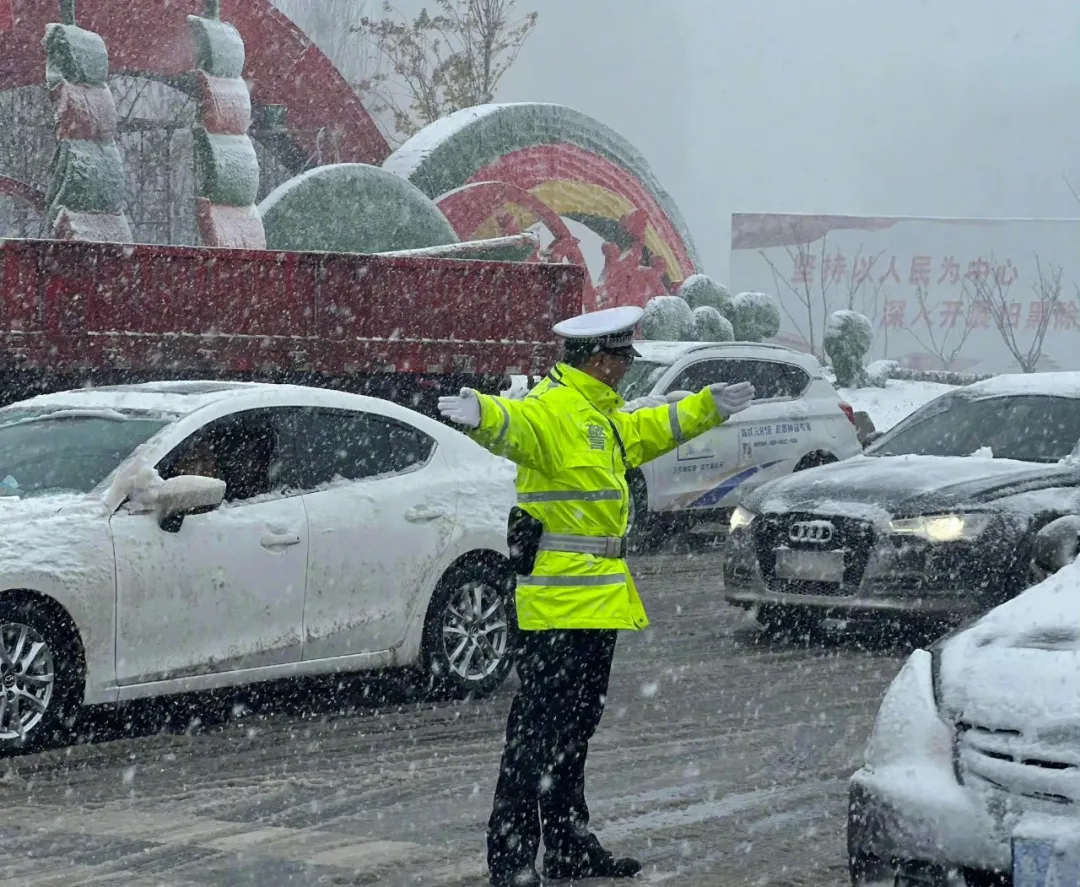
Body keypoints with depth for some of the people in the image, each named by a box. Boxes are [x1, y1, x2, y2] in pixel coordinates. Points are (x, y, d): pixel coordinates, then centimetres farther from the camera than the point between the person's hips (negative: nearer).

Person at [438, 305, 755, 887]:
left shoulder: (603, 417, 20)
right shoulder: (551, 408, -14)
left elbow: (651, 427, 40)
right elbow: (514, 423, -36)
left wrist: (708, 408, 49)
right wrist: (480, 413, -58)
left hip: (596, 601, 11)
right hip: (558, 603, -11)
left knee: (574, 731, 18)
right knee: (538, 729, -9)